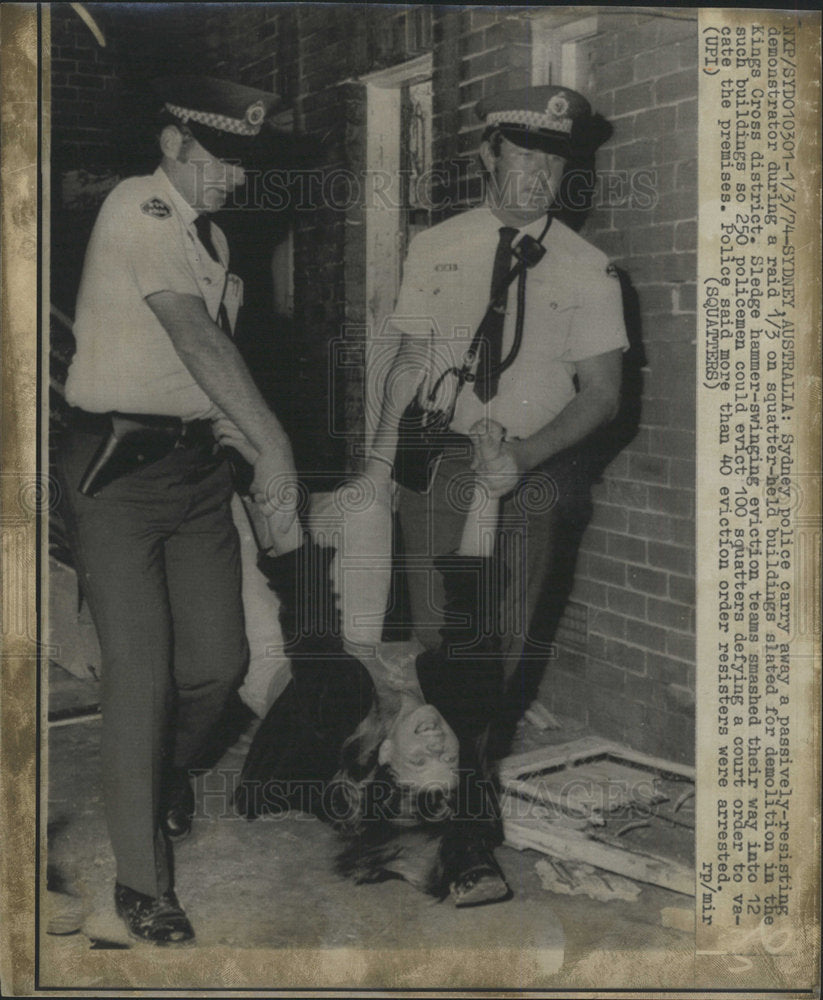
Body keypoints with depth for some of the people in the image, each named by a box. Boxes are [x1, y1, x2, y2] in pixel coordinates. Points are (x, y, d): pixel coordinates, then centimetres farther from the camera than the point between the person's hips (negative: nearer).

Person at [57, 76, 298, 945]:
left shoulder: (212, 238, 15)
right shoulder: (138, 207, -10)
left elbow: (211, 348, 12)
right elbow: (195, 338, -21)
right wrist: (273, 444, -26)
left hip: (197, 462, 7)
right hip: (116, 465, -7)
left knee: (219, 661, 6)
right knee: (140, 672, -6)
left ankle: (167, 770, 39)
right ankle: (141, 882, 7)